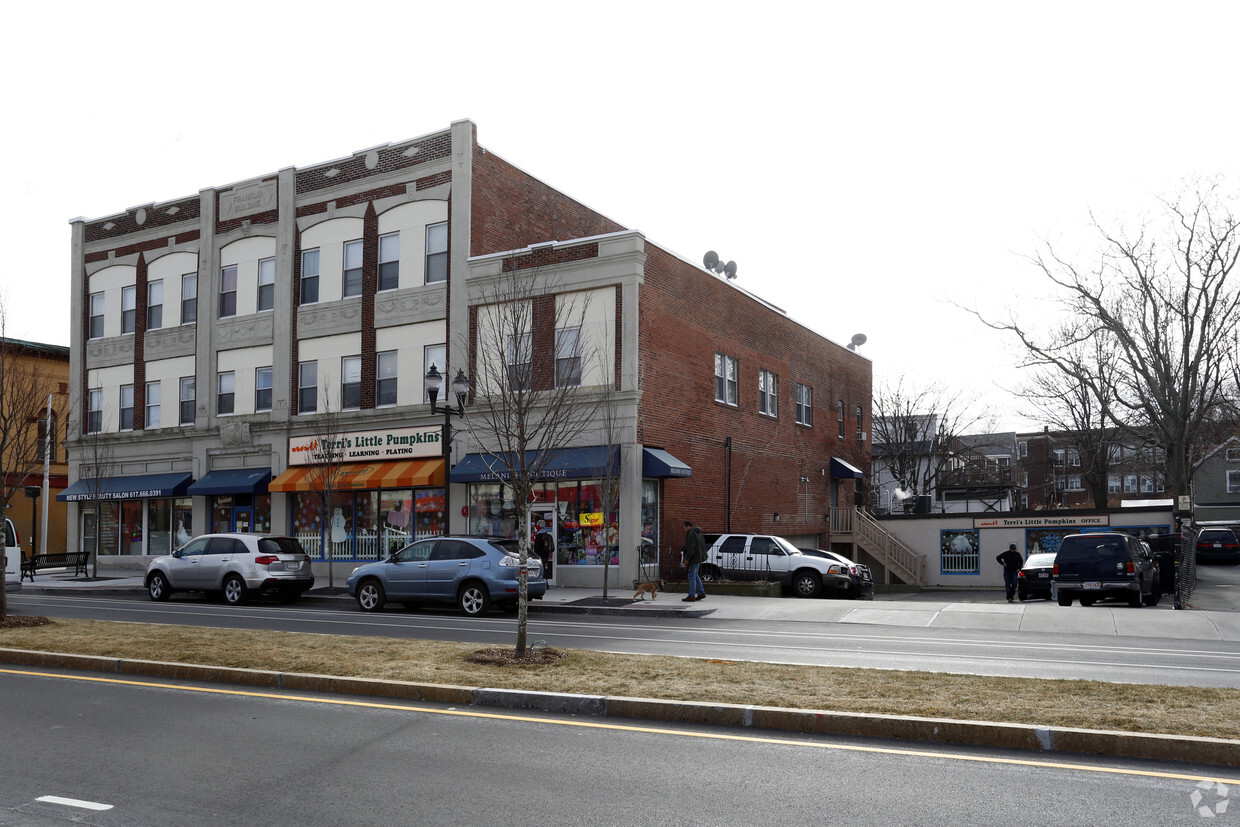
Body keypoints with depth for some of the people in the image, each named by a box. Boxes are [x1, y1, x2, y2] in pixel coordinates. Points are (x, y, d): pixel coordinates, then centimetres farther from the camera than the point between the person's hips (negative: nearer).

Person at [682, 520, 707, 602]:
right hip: (698, 558, 10)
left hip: (694, 558, -10)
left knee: (692, 576, -6)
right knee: (695, 575, 18)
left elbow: (691, 548, -24)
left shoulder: (691, 534, -17)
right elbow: (703, 545, 21)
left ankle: (691, 596, -3)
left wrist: (687, 559, -20)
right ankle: (701, 593, 19)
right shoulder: (698, 533, 15)